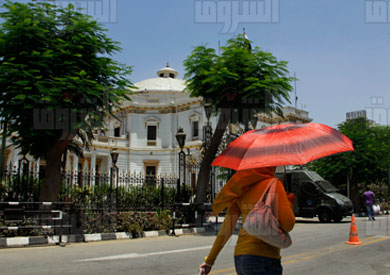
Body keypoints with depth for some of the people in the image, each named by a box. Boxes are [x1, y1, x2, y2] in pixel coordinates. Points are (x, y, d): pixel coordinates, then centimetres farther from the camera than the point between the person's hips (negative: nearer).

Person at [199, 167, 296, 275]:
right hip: (263, 259, -8)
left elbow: (227, 227, 9)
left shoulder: (241, 187, 11)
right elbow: (287, 225, -12)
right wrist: (289, 204, 9)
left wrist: (209, 260, 13)